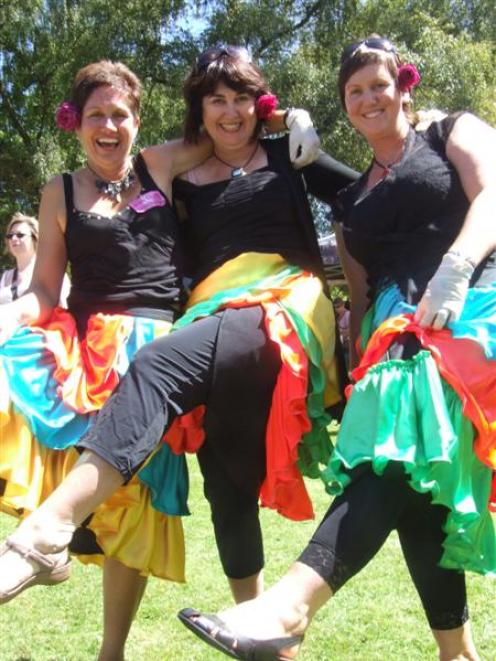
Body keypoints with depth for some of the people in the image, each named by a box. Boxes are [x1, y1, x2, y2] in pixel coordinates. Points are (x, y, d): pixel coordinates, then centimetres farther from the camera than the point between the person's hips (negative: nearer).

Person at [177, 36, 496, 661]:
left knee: (403, 445, -28)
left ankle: (290, 605, -43)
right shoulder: (350, 202, 26)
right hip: (398, 332, 6)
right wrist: (355, 372, 4)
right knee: (410, 476, -5)